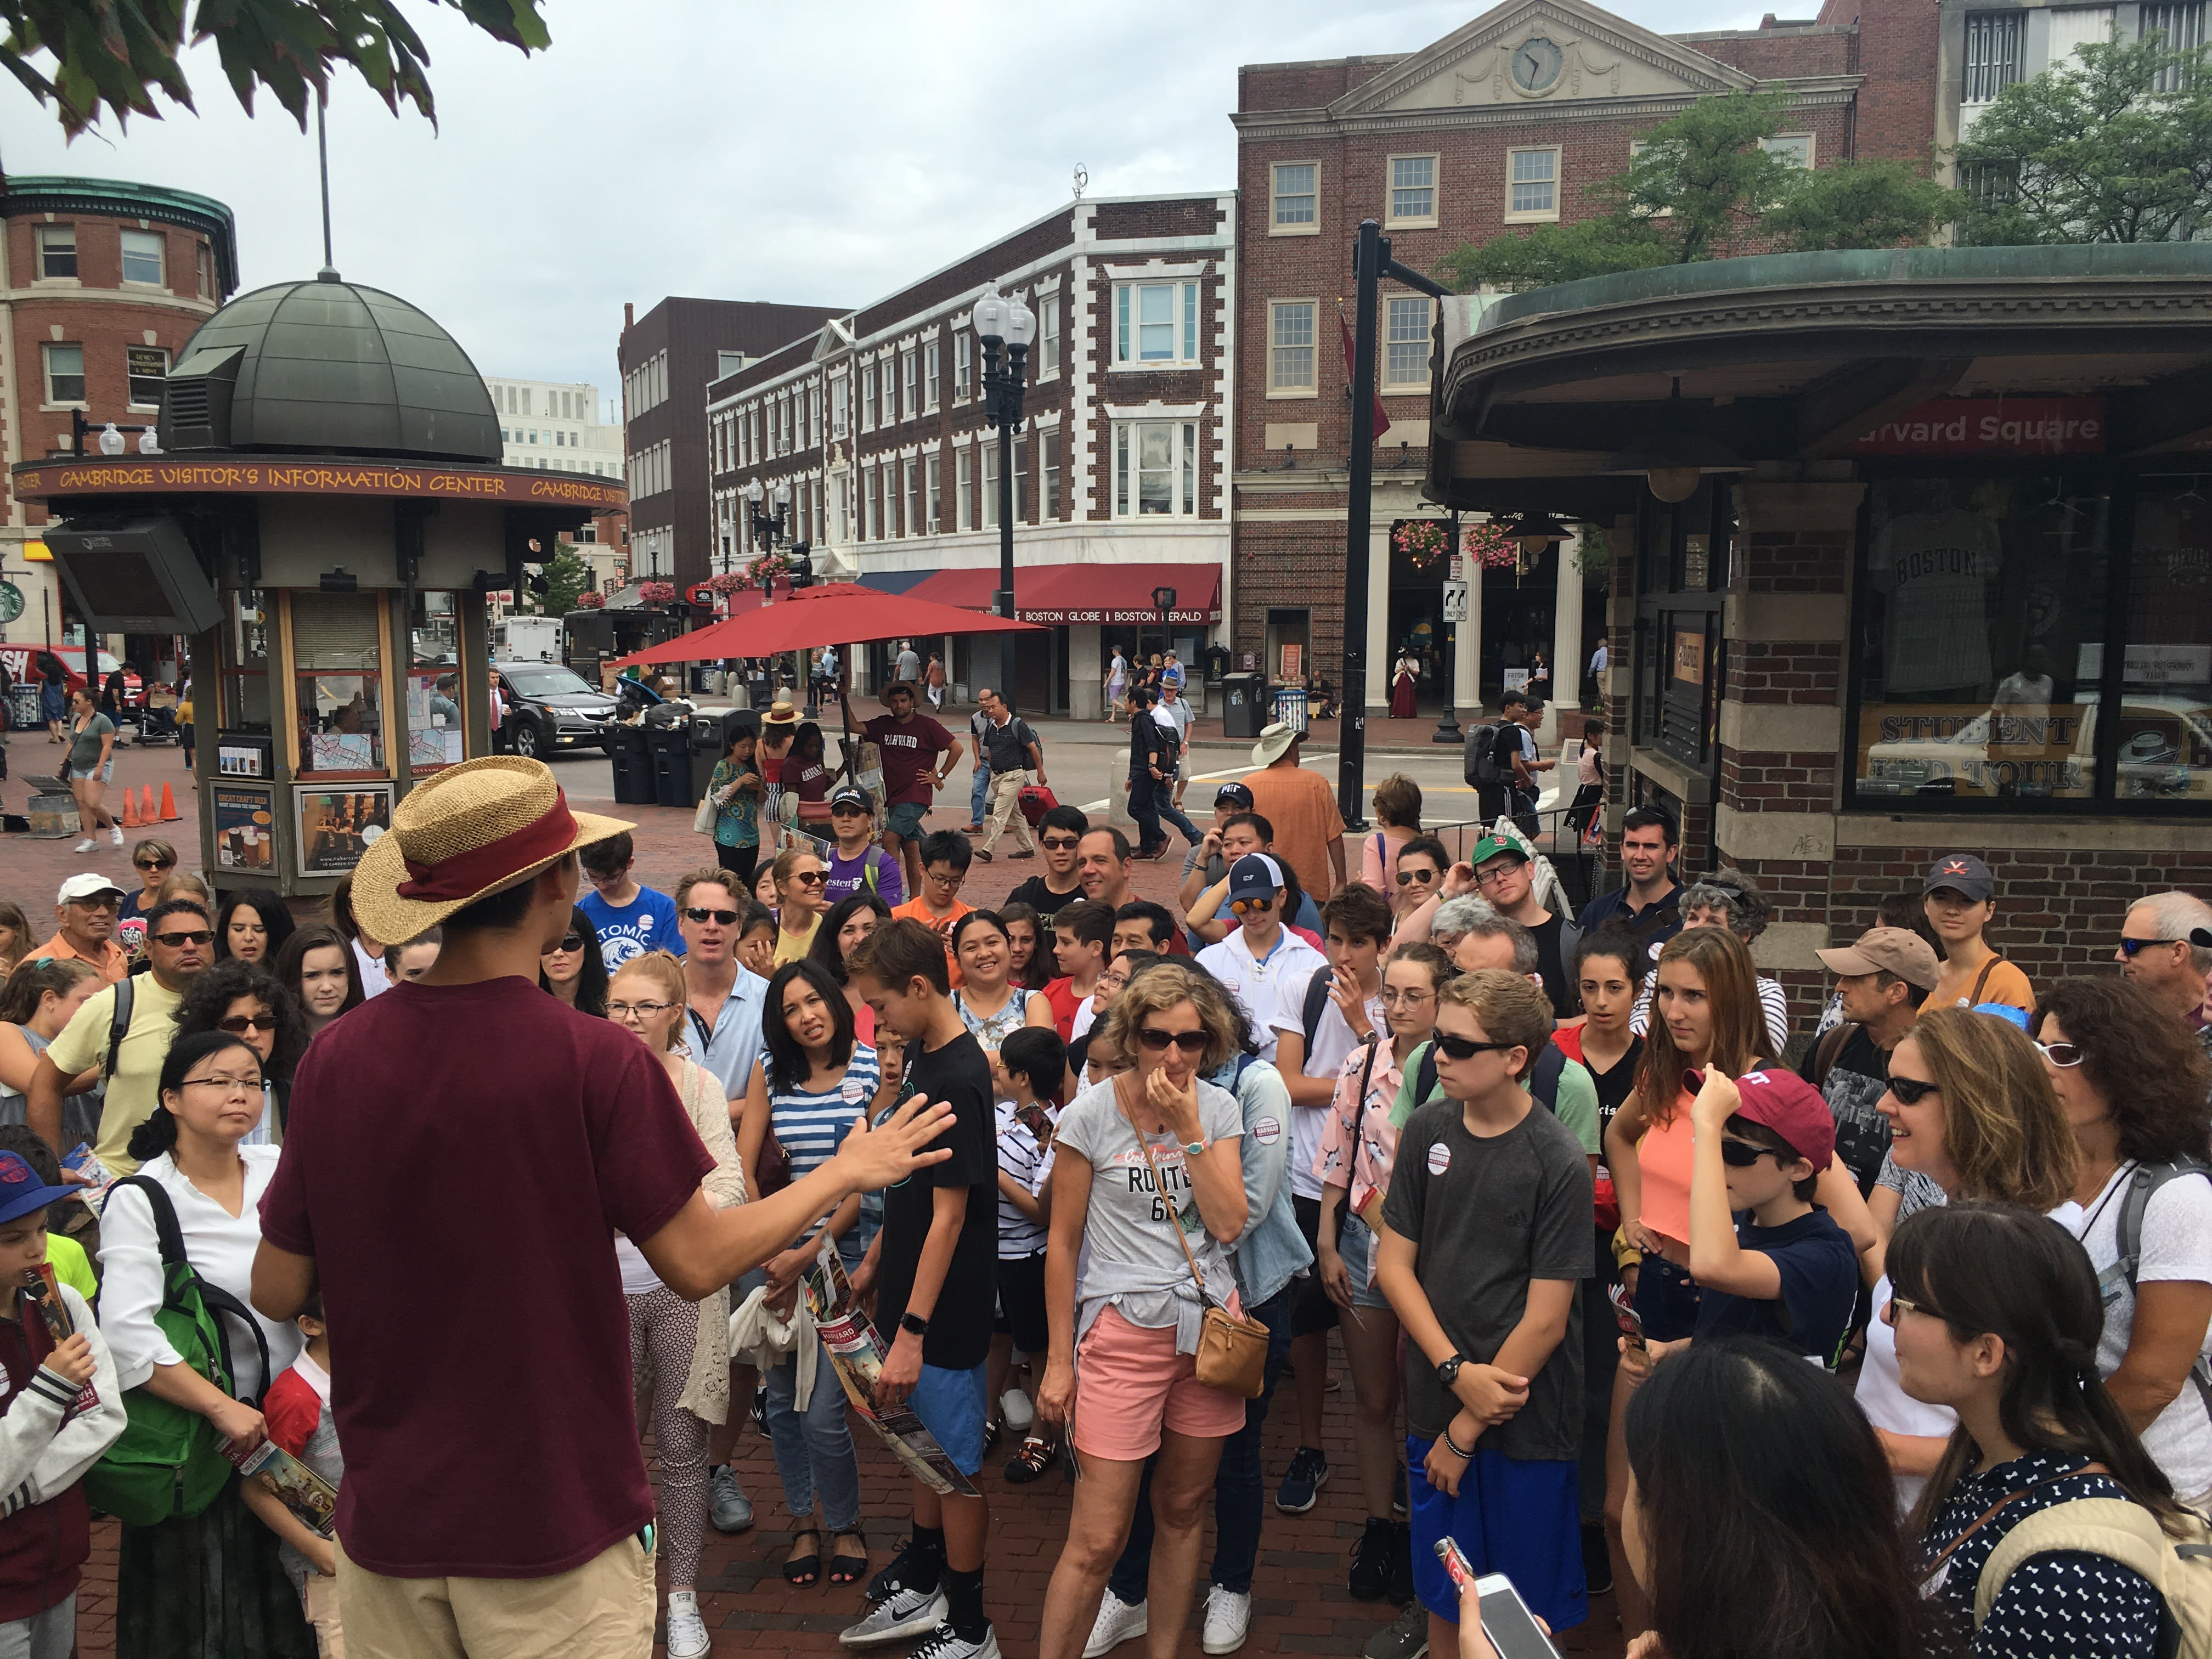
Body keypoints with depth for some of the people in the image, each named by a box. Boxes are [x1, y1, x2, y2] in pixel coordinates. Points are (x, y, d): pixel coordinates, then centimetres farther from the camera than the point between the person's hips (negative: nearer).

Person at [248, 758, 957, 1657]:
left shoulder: (335, 1056, -8)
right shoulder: (595, 1059, -19)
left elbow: (277, 1292, -1)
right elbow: (696, 1262, -13)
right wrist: (846, 1171, 1)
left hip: (386, 1513, 4)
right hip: (552, 1515, -4)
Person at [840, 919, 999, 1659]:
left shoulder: (958, 1080, -24)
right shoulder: (920, 1056, 4)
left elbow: (949, 1216, -24)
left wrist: (912, 1330, -23)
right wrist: (874, 1260, 20)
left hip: (946, 1310, -9)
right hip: (911, 1293, 9)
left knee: (955, 1463, 6)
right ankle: (923, 1584, 40)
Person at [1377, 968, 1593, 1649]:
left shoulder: (1559, 1164, -15)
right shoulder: (1427, 1131, -2)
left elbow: (1545, 1319, -14)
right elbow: (1393, 1262, 1)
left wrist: (1466, 1432, -9)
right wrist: (1458, 1373, -10)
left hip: (1527, 1420, -3)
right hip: (1435, 1407, 4)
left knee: (1527, 1613, 12)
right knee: (1443, 1595, 17)